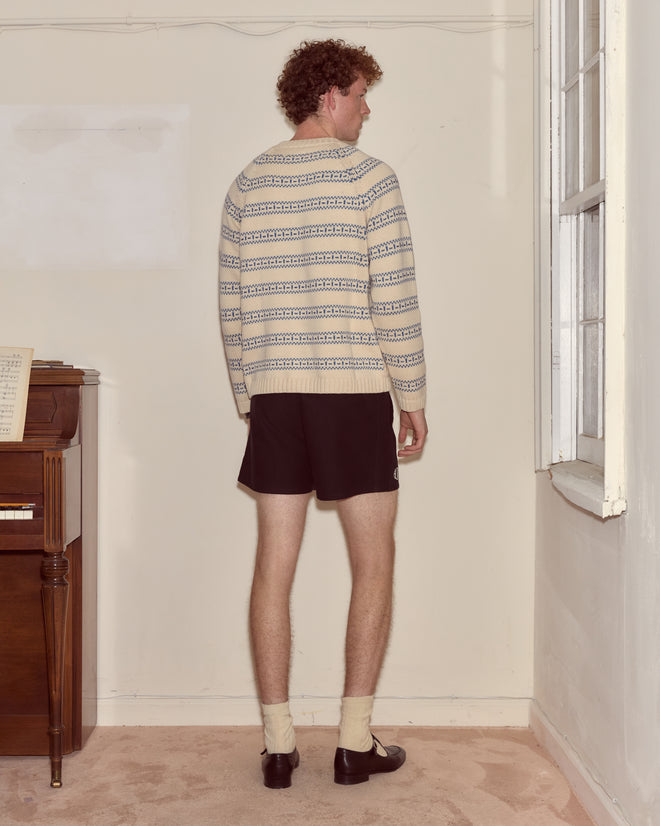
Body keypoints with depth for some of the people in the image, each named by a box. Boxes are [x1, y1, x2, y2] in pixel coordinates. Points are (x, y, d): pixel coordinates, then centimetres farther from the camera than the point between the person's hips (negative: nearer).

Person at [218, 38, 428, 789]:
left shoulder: (247, 185, 9)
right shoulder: (369, 176, -5)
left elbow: (232, 307, 9)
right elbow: (395, 300, -9)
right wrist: (413, 396, 0)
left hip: (275, 395, 4)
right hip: (355, 393, -4)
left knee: (274, 567, 7)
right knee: (373, 565, 8)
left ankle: (278, 742, 14)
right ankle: (355, 740, 12)